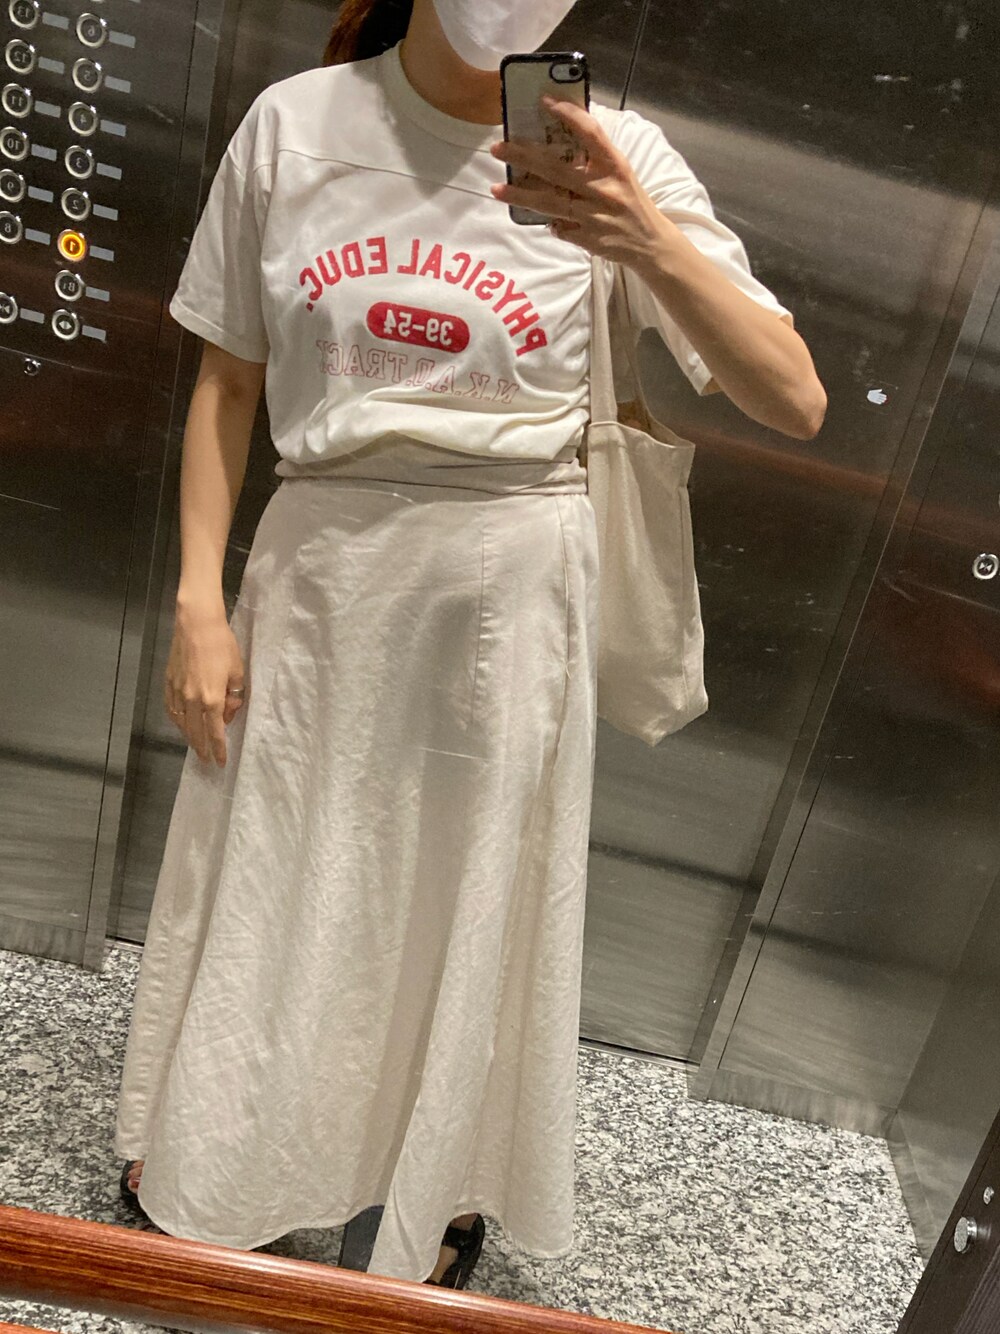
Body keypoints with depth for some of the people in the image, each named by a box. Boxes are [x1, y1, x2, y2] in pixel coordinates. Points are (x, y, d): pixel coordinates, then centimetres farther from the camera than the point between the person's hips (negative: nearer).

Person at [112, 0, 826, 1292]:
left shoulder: (617, 153, -6)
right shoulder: (294, 123, 0)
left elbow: (794, 401, -12)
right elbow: (228, 380, 5)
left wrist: (653, 245, -27)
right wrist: (200, 601, -1)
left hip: (505, 586, -1)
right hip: (317, 566, 2)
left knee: (471, 891, 15)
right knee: (263, 875, 18)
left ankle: (447, 1185, 45)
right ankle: (201, 1139, 51)